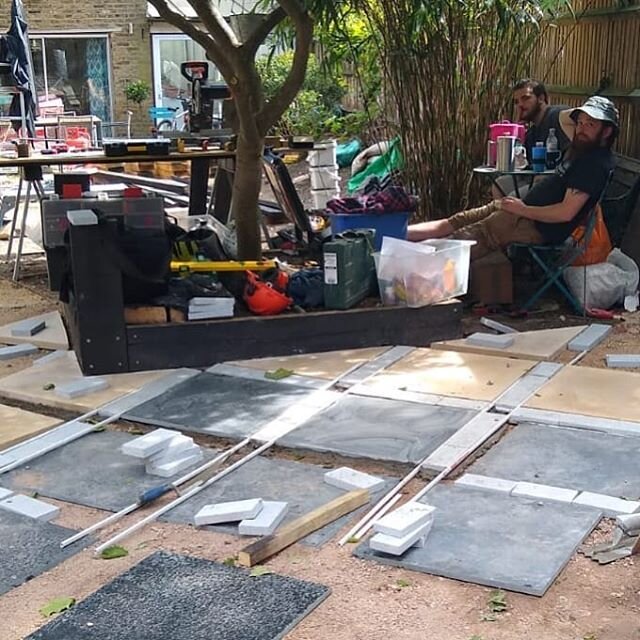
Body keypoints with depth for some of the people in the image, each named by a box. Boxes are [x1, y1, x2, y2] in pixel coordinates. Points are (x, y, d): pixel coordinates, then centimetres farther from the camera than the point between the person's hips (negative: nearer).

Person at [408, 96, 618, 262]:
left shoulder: (596, 163, -19)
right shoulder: (583, 146, 11)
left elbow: (566, 212, -25)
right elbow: (563, 118, 31)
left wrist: (523, 210, -16)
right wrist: (582, 111, 13)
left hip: (537, 226, -10)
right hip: (525, 207, 10)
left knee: (460, 241, -14)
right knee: (454, 222, 6)